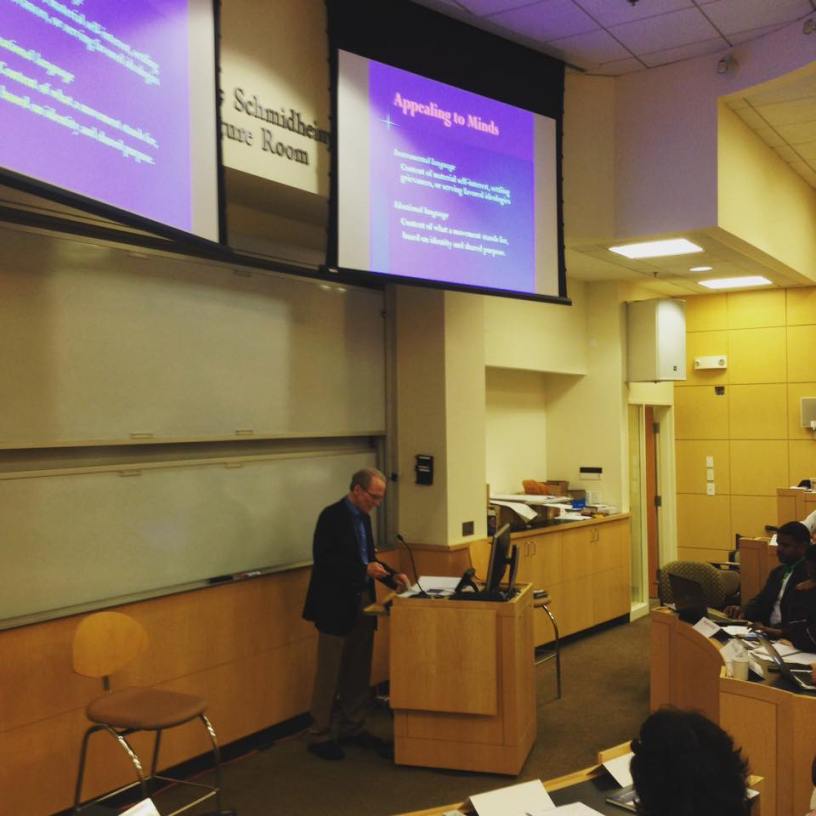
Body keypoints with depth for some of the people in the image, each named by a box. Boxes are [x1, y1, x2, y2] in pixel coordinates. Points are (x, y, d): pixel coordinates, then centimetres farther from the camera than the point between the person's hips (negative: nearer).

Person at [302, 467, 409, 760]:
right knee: (330, 675, 1)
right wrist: (364, 570, -25)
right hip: (337, 606, -8)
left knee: (359, 673, 14)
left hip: (362, 603, 8)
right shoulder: (332, 516, -15)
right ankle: (320, 736, 12)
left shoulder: (362, 516, 11)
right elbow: (323, 560, -21)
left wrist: (391, 575, 2)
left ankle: (353, 728, 26)